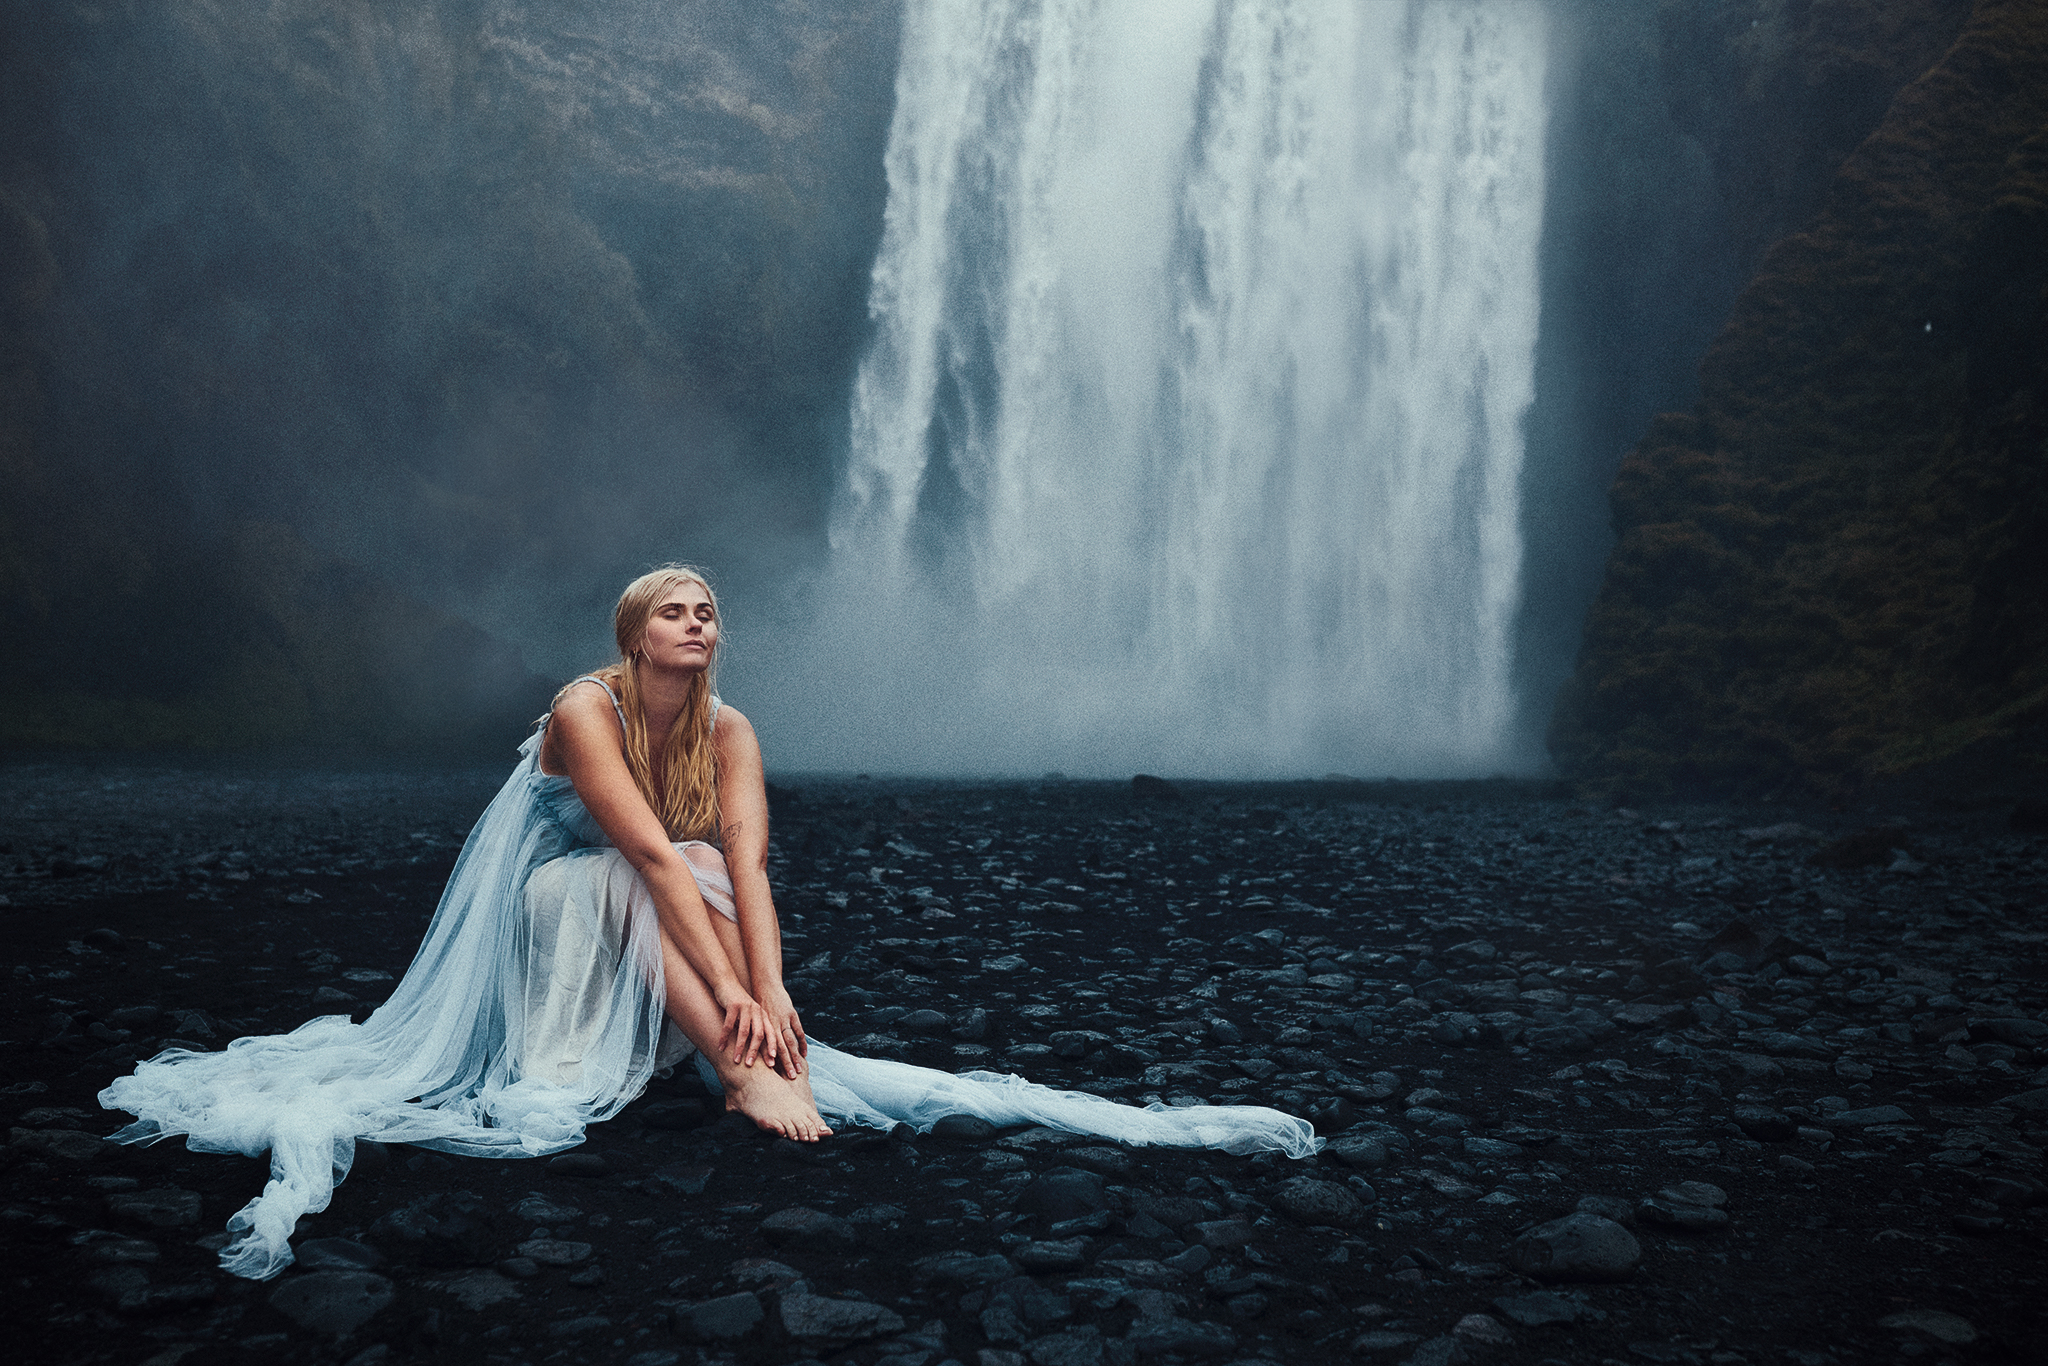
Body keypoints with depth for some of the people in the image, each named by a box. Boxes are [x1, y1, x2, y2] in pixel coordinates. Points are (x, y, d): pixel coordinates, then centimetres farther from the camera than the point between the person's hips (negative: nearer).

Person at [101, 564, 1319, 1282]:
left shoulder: (728, 732, -9)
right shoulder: (584, 713, -23)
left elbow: (743, 866, -23)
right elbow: (648, 853, -35)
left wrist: (767, 992, -39)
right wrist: (728, 992, -43)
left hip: (656, 931, 4)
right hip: (558, 917, -4)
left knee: (703, 873, -27)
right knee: (645, 882, -33)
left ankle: (776, 1068, -37)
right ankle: (746, 1073, -41)